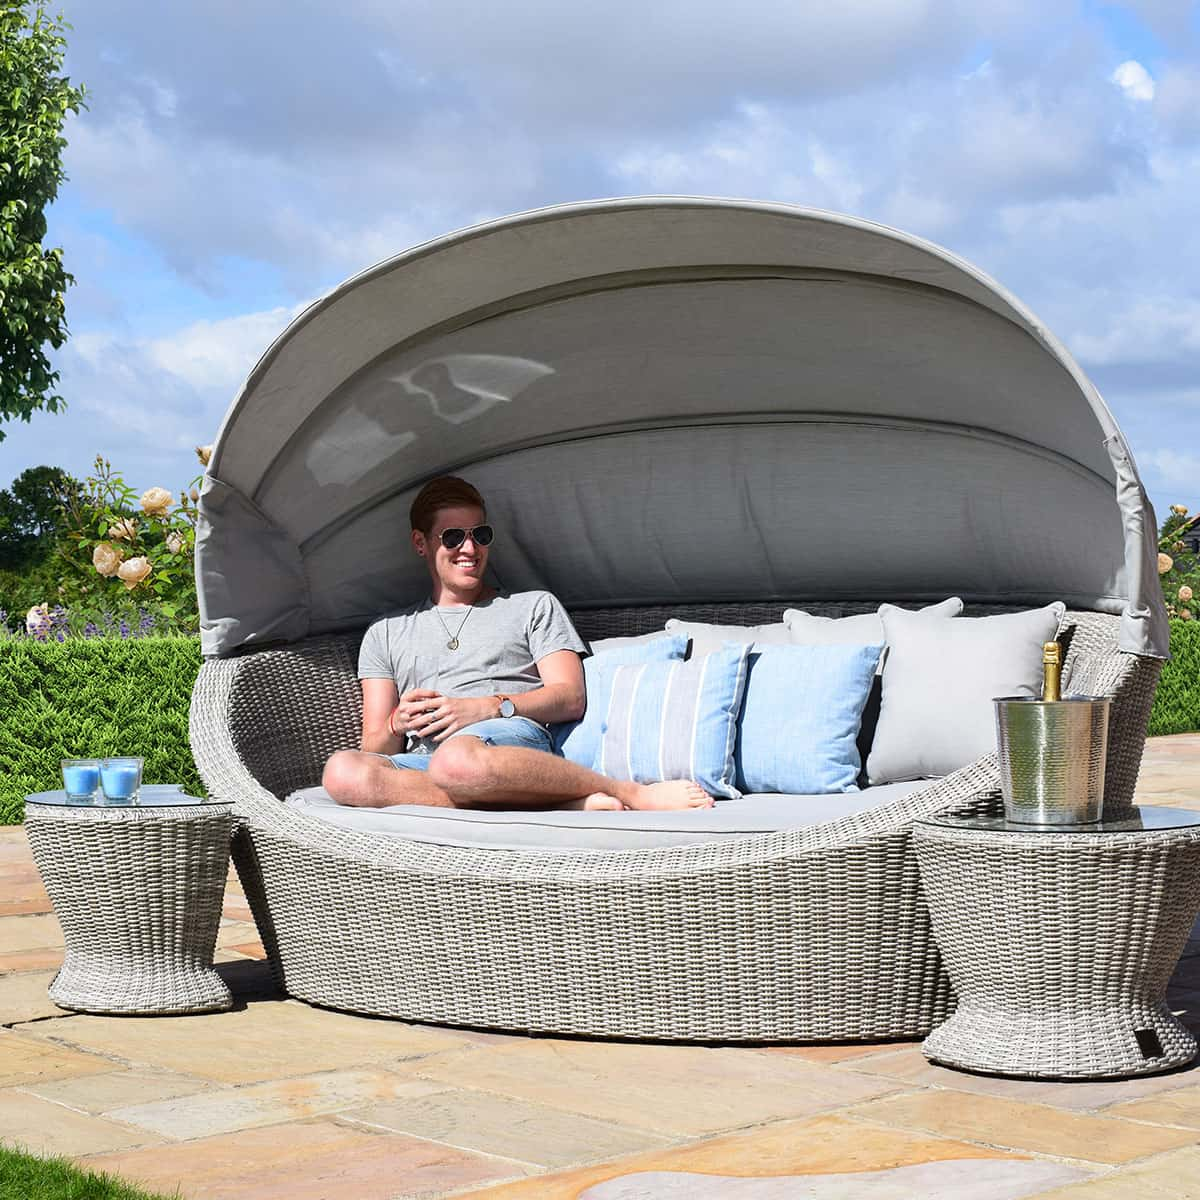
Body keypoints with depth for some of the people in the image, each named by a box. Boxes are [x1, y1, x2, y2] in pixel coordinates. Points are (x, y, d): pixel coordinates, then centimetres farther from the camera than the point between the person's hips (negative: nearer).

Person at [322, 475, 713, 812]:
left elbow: (570, 698, 9)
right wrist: (398, 724, -4)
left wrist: (488, 707, -7)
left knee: (456, 760, -42)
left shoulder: (534, 606, 25)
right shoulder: (386, 633, 29)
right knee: (342, 770, -35)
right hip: (423, 758, 3)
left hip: (515, 737, -3)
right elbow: (374, 750, 21)